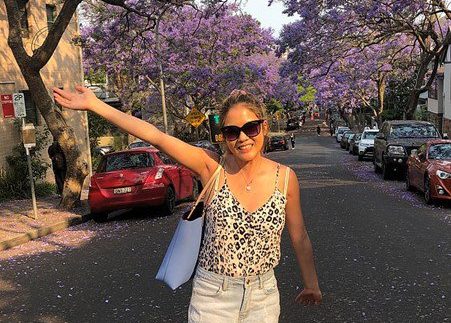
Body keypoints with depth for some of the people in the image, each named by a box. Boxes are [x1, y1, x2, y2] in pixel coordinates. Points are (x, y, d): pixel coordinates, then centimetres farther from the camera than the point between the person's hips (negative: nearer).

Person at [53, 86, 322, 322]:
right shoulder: (212, 168, -12)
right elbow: (155, 136, -18)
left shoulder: (285, 177, -7)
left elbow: (300, 237, 4)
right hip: (214, 296, -1)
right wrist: (94, 104, -20)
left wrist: (312, 283, 15)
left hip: (263, 296, 2)